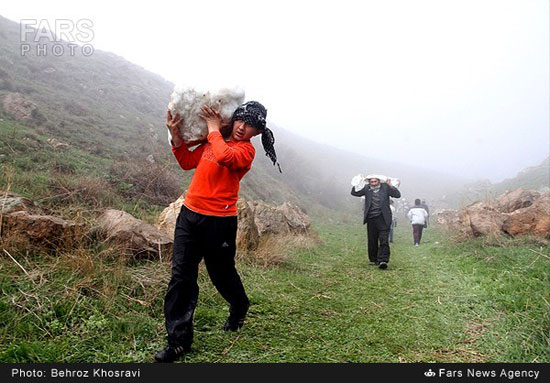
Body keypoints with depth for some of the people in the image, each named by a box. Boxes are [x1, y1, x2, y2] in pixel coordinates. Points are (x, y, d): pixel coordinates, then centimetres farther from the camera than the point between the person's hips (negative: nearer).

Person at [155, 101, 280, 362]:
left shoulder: (246, 150, -7)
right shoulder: (211, 140, 12)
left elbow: (225, 156, -28)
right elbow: (188, 162, 16)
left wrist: (214, 129, -13)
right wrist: (176, 135, 4)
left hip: (219, 221, -5)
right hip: (189, 214, 6)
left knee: (222, 273, 12)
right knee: (181, 275, 2)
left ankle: (239, 309, 45)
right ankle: (179, 340, 11)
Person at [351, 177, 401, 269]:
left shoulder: (385, 187, 3)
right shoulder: (366, 188, 7)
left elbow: (398, 195, -2)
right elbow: (354, 193, 6)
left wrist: (390, 186, -11)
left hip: (382, 218, -2)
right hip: (371, 218, 3)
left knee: (383, 240, -10)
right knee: (372, 241, 9)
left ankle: (382, 260, -12)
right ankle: (373, 259, 23)